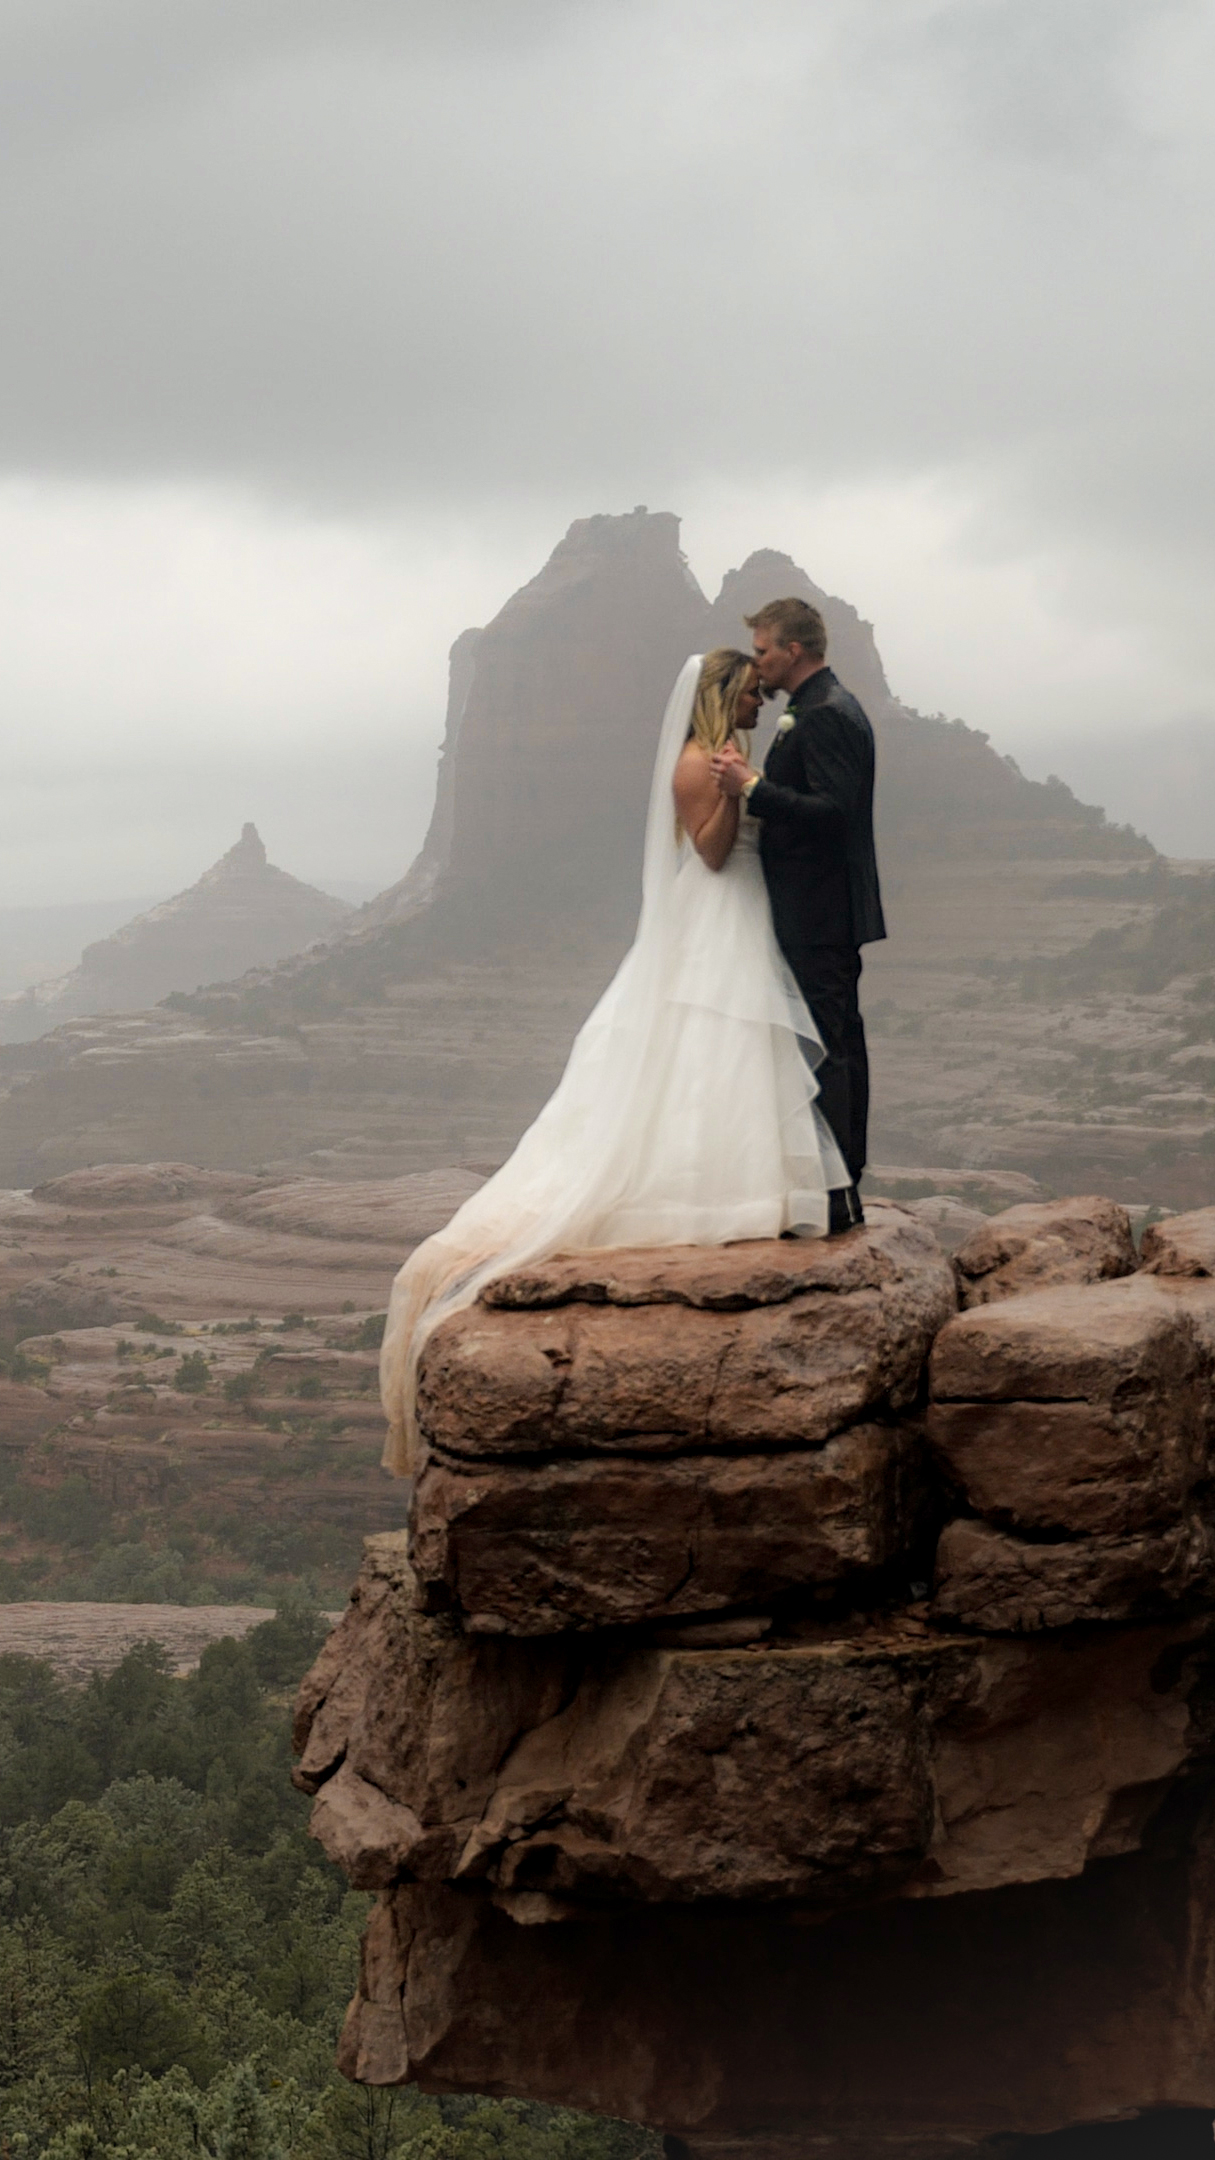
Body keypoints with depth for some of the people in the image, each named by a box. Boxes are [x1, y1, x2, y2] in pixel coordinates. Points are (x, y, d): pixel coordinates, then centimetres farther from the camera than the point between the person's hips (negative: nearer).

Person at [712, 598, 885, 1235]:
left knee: (824, 1050, -10)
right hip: (834, 912, 11)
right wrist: (752, 783, 13)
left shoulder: (825, 716, -16)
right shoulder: (829, 706, 17)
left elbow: (833, 810, -25)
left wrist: (751, 788, -23)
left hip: (816, 915, -11)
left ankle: (834, 1193, -9)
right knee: (842, 1045, 14)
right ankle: (847, 1182, 20)